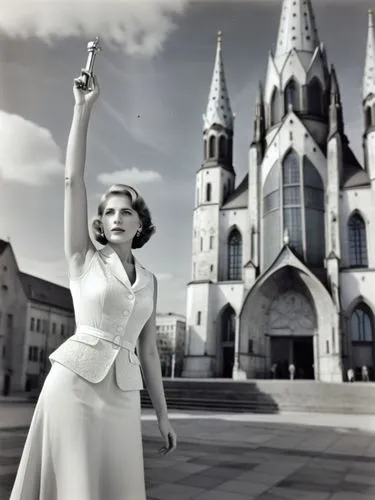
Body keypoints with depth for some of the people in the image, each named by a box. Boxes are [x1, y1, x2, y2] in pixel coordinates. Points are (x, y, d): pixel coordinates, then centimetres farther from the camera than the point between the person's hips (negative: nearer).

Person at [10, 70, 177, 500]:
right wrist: (83, 108, -5)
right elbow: (73, 180, -4)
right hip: (74, 379, -4)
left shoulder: (149, 280, 14)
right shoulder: (84, 259, 4)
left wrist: (163, 415, 13)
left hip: (123, 392, 4)